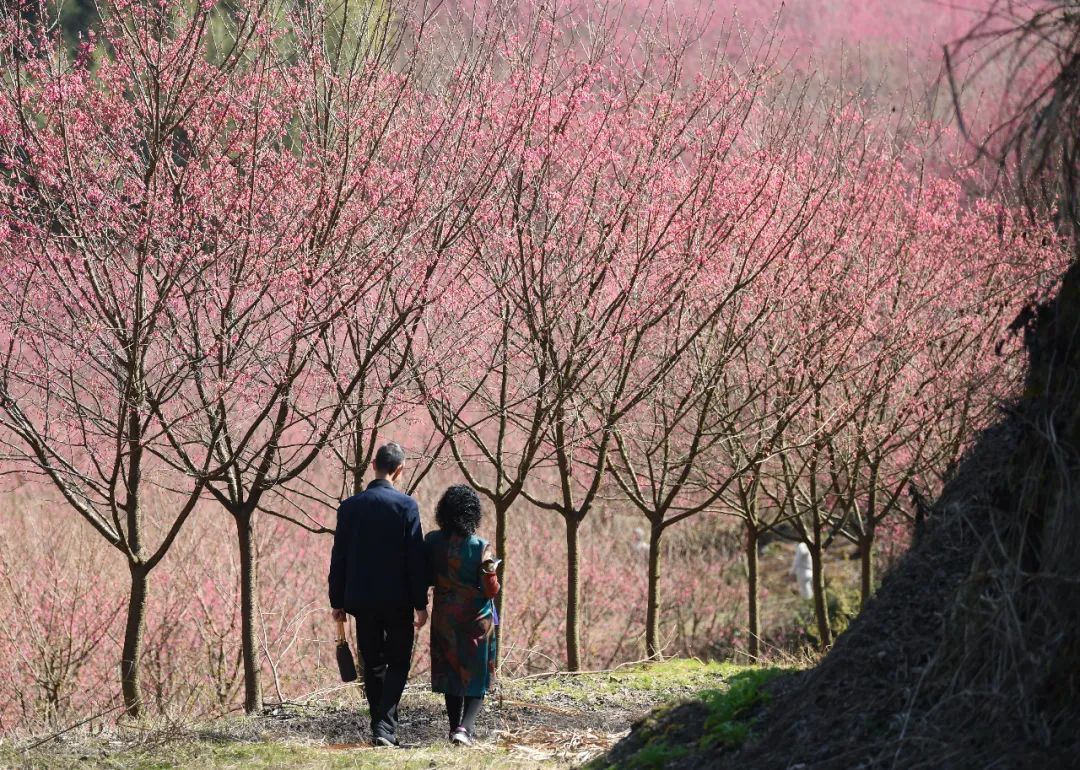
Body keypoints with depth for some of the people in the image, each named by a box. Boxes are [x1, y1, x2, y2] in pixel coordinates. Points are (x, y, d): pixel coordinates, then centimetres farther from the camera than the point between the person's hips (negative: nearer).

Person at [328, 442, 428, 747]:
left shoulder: (350, 506, 2)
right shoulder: (405, 505, -8)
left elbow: (339, 557, 5)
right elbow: (415, 557, -9)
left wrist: (337, 601, 12)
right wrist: (421, 603, -4)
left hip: (362, 599, 3)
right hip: (397, 599, -3)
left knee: (373, 665, 13)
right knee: (398, 663, 4)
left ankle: (381, 728, 14)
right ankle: (385, 726, -11)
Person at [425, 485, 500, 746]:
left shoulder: (432, 542, -7)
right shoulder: (480, 547, -16)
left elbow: (425, 579, 1)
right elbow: (491, 589, -13)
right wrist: (493, 573, 7)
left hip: (444, 617, 3)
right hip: (476, 618, -3)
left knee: (450, 673, 16)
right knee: (476, 675, 5)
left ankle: (456, 727, 23)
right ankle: (466, 726, -13)